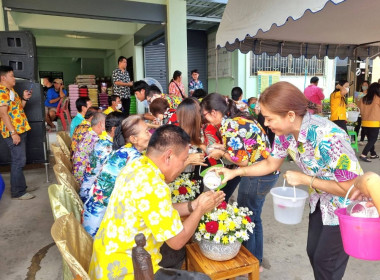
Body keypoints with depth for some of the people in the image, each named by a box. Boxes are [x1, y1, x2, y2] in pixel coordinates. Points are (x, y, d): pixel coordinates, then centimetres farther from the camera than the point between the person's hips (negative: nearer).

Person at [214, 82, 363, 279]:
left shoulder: (328, 138, -38)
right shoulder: (285, 132, -17)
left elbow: (350, 187, -29)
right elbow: (271, 164, -1)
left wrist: (303, 179, -27)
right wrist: (235, 172, -11)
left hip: (344, 204, -6)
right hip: (321, 200, 6)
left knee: (326, 262, 9)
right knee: (313, 252, 20)